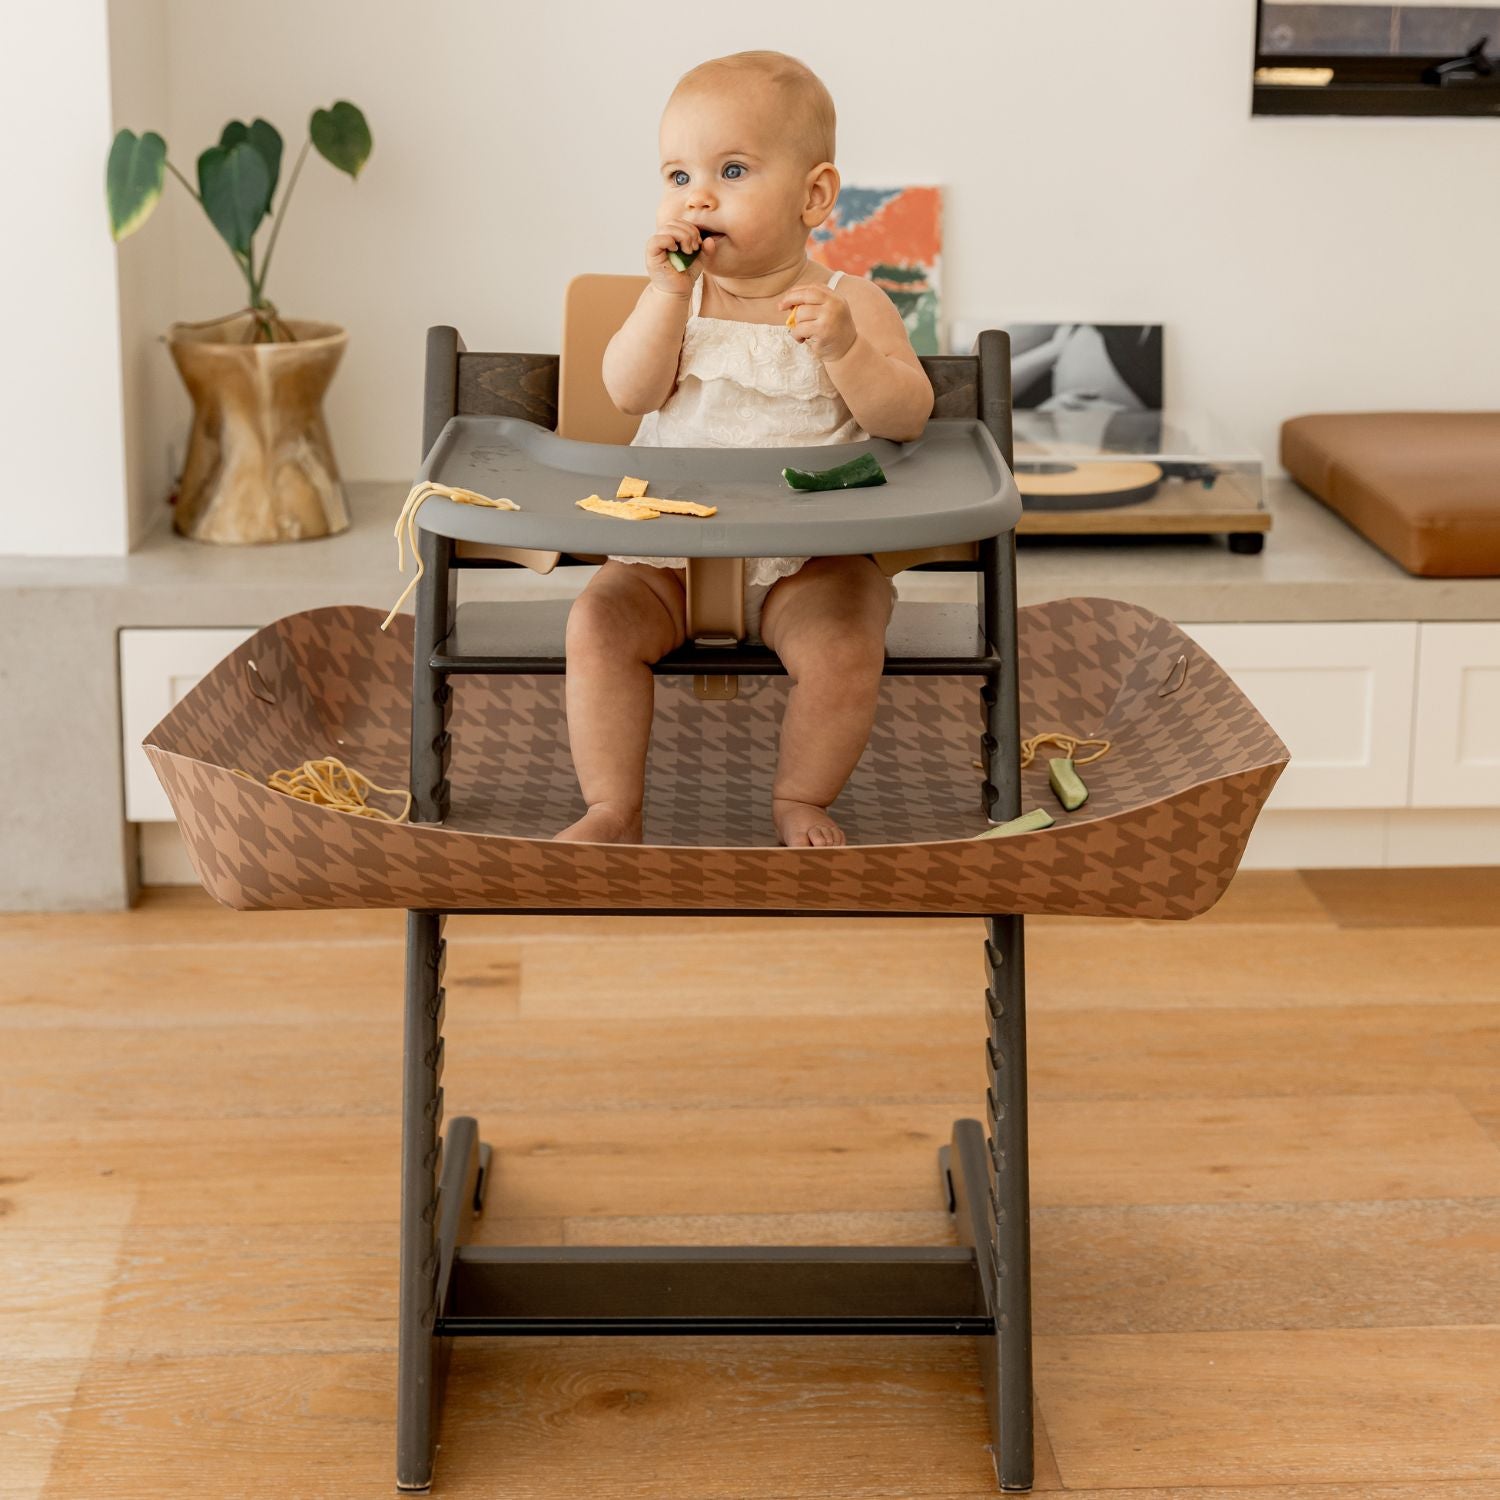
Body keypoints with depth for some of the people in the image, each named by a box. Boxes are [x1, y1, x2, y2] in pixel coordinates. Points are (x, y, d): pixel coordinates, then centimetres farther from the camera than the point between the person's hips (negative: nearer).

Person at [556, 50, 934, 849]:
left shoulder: (852, 302, -1)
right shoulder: (674, 296, 5)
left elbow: (907, 417, -9)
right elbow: (630, 393, -9)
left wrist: (844, 349, -25)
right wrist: (669, 291, -20)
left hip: (808, 557, -2)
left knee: (843, 645, -27)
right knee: (598, 624, -20)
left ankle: (800, 800, -3)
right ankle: (612, 811, -9)